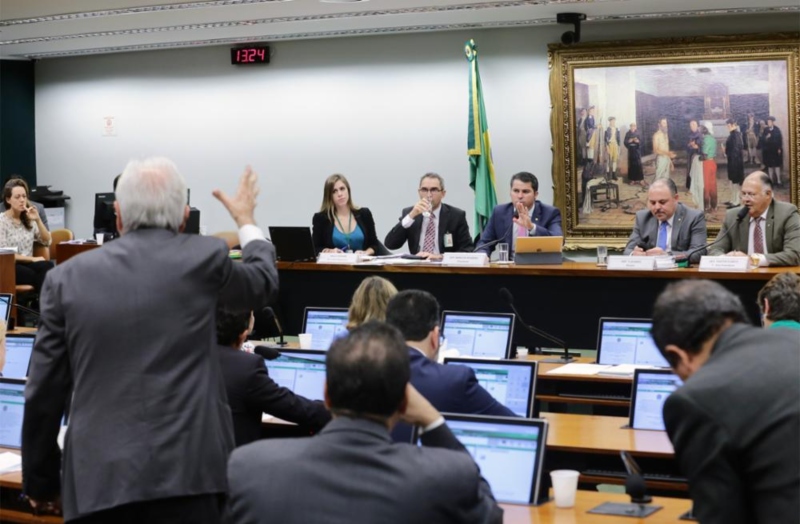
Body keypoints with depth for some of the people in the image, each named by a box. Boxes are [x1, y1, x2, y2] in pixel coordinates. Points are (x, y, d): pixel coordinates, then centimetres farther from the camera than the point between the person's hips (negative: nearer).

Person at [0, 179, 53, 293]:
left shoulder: (28, 219, 13)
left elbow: (46, 241, 12)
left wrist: (38, 220, -2)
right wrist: (32, 259, -13)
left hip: (27, 264, 5)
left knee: (48, 266, -31)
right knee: (46, 275, -33)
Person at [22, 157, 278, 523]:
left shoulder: (68, 277, 3)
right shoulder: (204, 259, 0)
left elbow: (43, 394, 5)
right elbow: (263, 284, 23)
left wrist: (40, 479, 17)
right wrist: (246, 222, 41)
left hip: (97, 480, 1)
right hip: (186, 471, -1)